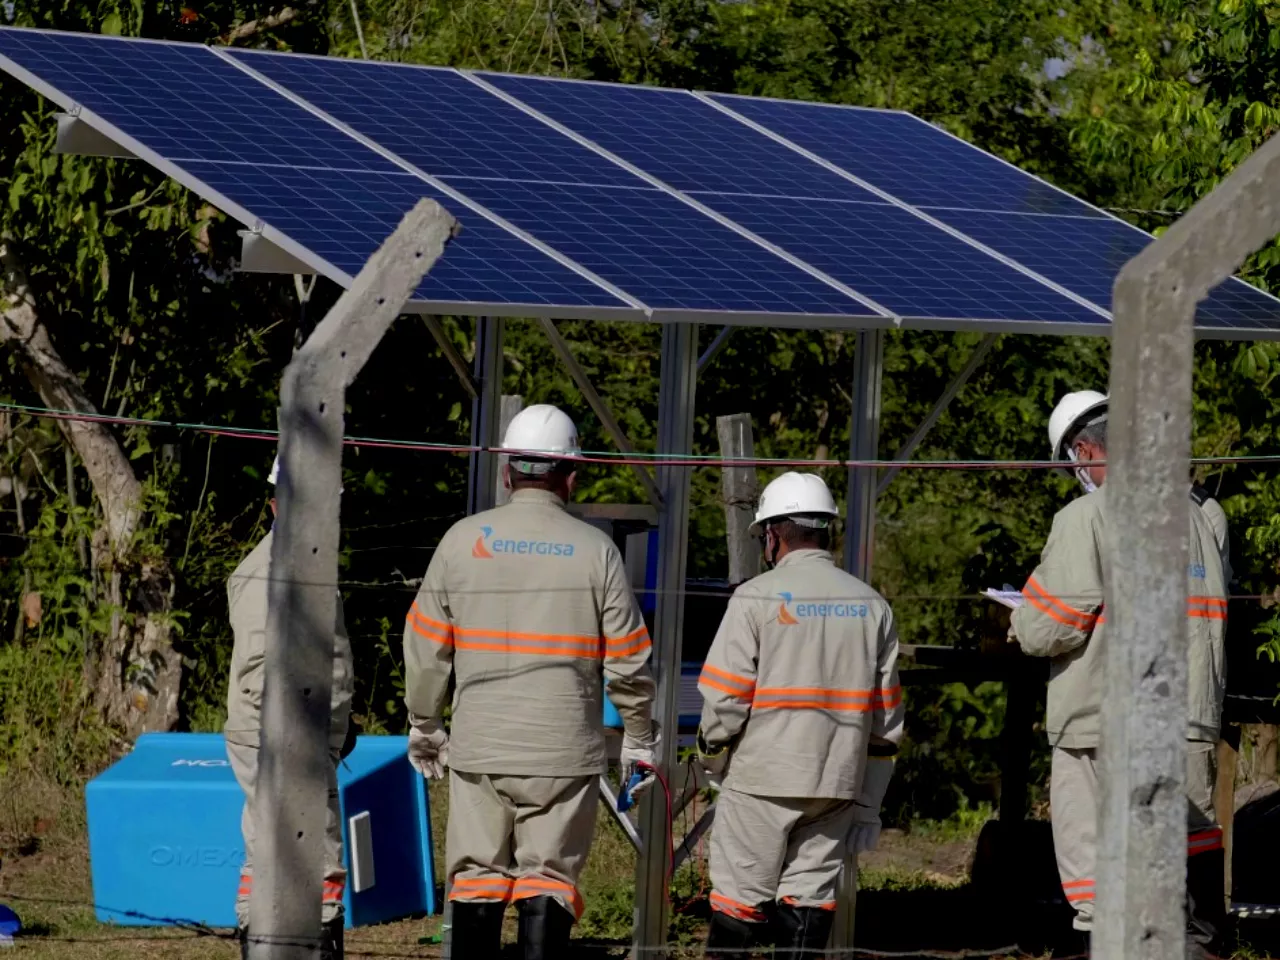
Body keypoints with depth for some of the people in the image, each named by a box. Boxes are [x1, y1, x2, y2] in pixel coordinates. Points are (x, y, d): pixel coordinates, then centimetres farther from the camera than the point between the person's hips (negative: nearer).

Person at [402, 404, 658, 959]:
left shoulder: (463, 540, 0)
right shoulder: (595, 551, -3)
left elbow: (425, 646, 5)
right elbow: (628, 660, 0)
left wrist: (423, 726, 19)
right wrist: (640, 739, 14)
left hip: (479, 746, 1)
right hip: (564, 748, -1)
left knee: (476, 878, 8)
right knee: (549, 880, 2)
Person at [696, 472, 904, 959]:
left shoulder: (757, 597, -7)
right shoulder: (872, 605, 9)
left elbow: (724, 697, -9)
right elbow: (885, 719, 11)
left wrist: (712, 755, 9)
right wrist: (867, 807, 16)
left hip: (762, 779, -4)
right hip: (838, 784, 4)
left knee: (740, 900, 1)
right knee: (810, 895, 7)